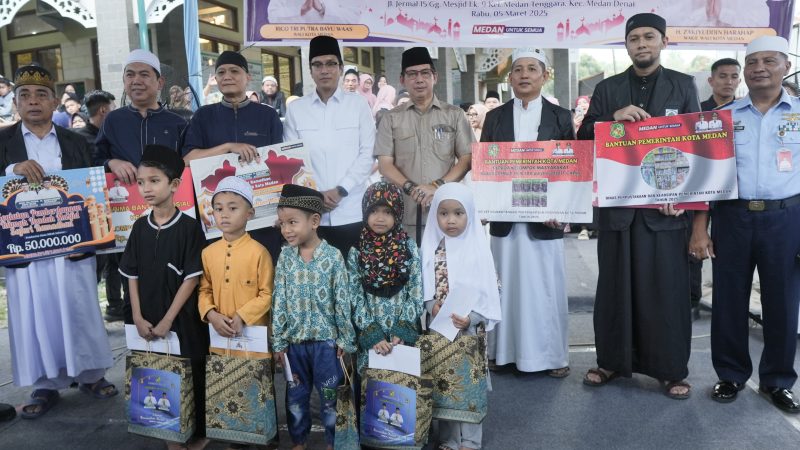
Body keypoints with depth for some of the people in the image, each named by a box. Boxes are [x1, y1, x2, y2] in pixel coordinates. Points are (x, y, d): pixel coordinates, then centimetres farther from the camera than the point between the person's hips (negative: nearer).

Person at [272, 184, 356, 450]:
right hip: (294, 340, 3)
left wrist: (345, 340, -4)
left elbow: (342, 302, -6)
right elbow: (279, 301, 1)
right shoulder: (285, 257, -1)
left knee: (329, 395, 10)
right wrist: (278, 341, 1)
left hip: (326, 340, -3)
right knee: (295, 395, 16)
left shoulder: (333, 256, -10)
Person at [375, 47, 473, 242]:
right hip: (405, 213, 0)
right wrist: (410, 188, -14)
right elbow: (385, 165, 4)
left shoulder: (454, 115, 10)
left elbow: (467, 159, 5)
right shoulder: (391, 118, 10)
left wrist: (438, 185, -11)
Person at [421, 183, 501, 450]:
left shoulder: (477, 249, -8)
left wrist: (472, 318, -20)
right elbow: (422, 287, 2)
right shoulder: (430, 248, -1)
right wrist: (431, 305, -16)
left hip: (469, 328, -2)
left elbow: (488, 292, -9)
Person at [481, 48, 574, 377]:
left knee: (546, 287, 5)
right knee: (507, 286, 8)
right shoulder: (495, 117, 8)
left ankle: (552, 354, 19)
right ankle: (507, 350, 20)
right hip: (504, 219, 2)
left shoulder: (560, 117, 4)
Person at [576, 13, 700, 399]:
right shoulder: (607, 89, 10)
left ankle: (672, 370, 16)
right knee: (615, 286, 7)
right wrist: (614, 117, -15)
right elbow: (584, 139, 4)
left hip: (665, 205, -1)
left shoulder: (684, 86, 8)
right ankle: (612, 360, 21)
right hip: (616, 205, 1)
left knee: (667, 289, 2)